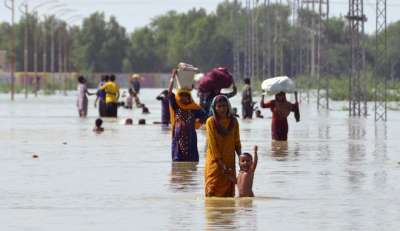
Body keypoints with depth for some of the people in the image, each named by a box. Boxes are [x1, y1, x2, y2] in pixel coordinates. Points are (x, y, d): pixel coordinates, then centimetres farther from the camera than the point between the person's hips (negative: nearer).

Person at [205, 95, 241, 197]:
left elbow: (237, 142, 9)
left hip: (229, 162, 4)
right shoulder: (211, 121, -8)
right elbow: (212, 143, -11)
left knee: (229, 191, 3)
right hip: (215, 162, -3)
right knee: (213, 190, -9)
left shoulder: (233, 121, 2)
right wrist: (221, 163, -15)